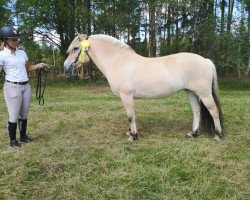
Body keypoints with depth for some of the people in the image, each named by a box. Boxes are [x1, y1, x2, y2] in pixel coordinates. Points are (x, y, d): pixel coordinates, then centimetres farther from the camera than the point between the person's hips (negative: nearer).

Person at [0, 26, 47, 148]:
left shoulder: (22, 53, 10)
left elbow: (27, 68, 21)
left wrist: (38, 66, 7)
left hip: (26, 86, 6)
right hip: (12, 87, -6)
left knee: (24, 114, 13)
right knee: (14, 115, 1)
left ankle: (23, 136, 29)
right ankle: (13, 140, 16)